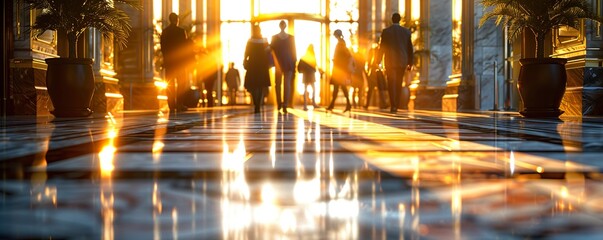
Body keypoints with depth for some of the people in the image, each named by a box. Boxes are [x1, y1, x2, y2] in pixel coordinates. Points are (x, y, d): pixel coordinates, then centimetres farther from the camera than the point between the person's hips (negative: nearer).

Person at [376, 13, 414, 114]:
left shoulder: (386, 31, -3)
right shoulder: (406, 31, 4)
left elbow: (381, 48, -3)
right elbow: (410, 48, 6)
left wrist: (377, 62, 3)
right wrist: (410, 63, 13)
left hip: (390, 61, -2)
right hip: (402, 61, 2)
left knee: (391, 84, -3)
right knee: (399, 84, 12)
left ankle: (393, 106, -16)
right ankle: (396, 106, 13)